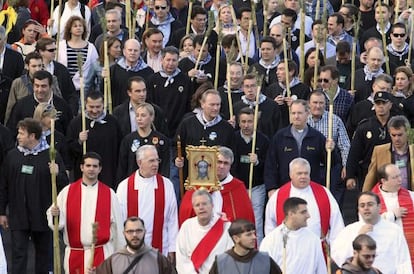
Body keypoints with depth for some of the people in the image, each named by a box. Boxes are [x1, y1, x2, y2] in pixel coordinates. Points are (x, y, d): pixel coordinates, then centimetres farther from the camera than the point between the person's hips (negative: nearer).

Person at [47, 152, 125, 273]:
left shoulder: (109, 194, 3)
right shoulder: (67, 192, 3)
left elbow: (117, 225, 6)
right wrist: (55, 214, -22)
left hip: (102, 254, -1)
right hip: (74, 254, 1)